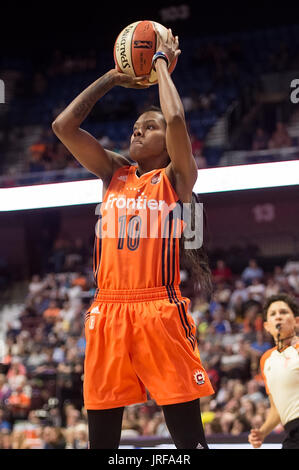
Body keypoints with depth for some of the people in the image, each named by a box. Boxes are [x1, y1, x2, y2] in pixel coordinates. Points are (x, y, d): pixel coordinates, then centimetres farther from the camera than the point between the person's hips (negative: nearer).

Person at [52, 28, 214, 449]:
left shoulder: (176, 177, 5)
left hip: (160, 311, -5)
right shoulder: (113, 173, 18)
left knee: (189, 436, -5)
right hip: (107, 313, 5)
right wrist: (112, 78, 15)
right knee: (101, 437, 6)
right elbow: (63, 126, 11)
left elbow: (176, 118, -12)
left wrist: (162, 62, 2)